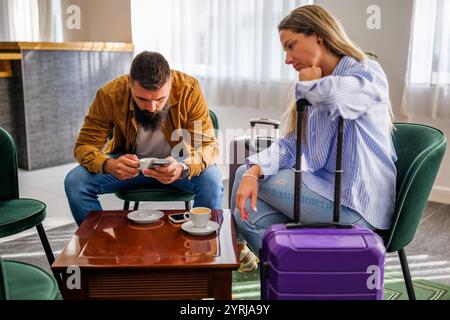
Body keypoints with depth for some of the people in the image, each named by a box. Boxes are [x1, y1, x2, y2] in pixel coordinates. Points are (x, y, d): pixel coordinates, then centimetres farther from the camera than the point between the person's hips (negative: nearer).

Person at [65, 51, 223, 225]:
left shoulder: (189, 89, -25)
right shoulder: (109, 95, -22)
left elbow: (208, 144, -24)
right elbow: (85, 146, -16)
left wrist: (183, 168, -46)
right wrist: (110, 165, -39)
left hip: (176, 163, -1)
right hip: (130, 163, 2)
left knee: (211, 179, -32)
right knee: (75, 181, -20)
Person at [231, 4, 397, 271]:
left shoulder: (367, 73, -8)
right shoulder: (313, 91, 17)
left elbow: (333, 99, -34)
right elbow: (290, 145, 5)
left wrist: (308, 83, -10)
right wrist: (254, 170, -15)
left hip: (356, 205, -7)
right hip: (325, 188, 7)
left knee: (244, 176, -6)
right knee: (248, 213, -9)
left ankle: (241, 250, 16)